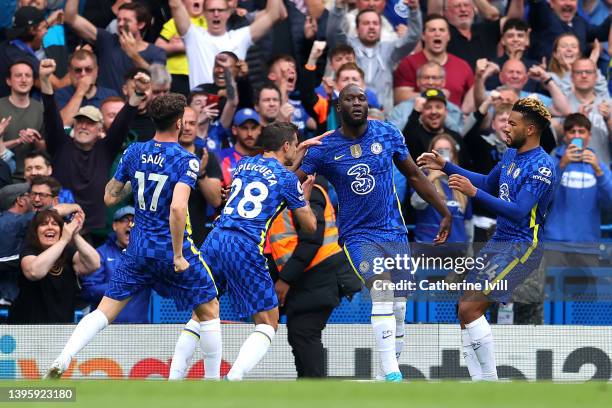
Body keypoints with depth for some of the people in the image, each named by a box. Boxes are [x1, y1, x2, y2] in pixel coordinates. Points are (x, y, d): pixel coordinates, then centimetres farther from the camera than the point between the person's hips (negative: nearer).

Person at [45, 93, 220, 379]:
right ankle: (213, 380, 16)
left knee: (105, 310, 7)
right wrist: (178, 255, -21)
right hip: (172, 249, -4)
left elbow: (110, 198, 9)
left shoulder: (134, 153, 2)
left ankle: (62, 361, -12)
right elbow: (178, 207, -27)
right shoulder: (186, 161, -14)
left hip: (139, 248, 4)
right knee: (209, 310, 14)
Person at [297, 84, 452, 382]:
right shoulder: (324, 149, -5)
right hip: (358, 234, -3)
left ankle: (393, 356, 23)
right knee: (382, 291, -22)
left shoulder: (388, 134, 1)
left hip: (394, 231, 3)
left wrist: (445, 212, 12)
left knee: (399, 301, 4)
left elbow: (414, 176, 11)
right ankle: (392, 374, -24)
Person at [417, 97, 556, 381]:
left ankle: (490, 380, -8)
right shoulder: (511, 155, 12)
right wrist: (445, 166, 23)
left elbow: (518, 212, -25)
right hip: (499, 241, 9)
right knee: (464, 309, 5)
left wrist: (474, 192, -30)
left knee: (470, 309, -17)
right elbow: (488, 183, 29)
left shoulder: (542, 167, -17)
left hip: (521, 247, -9)